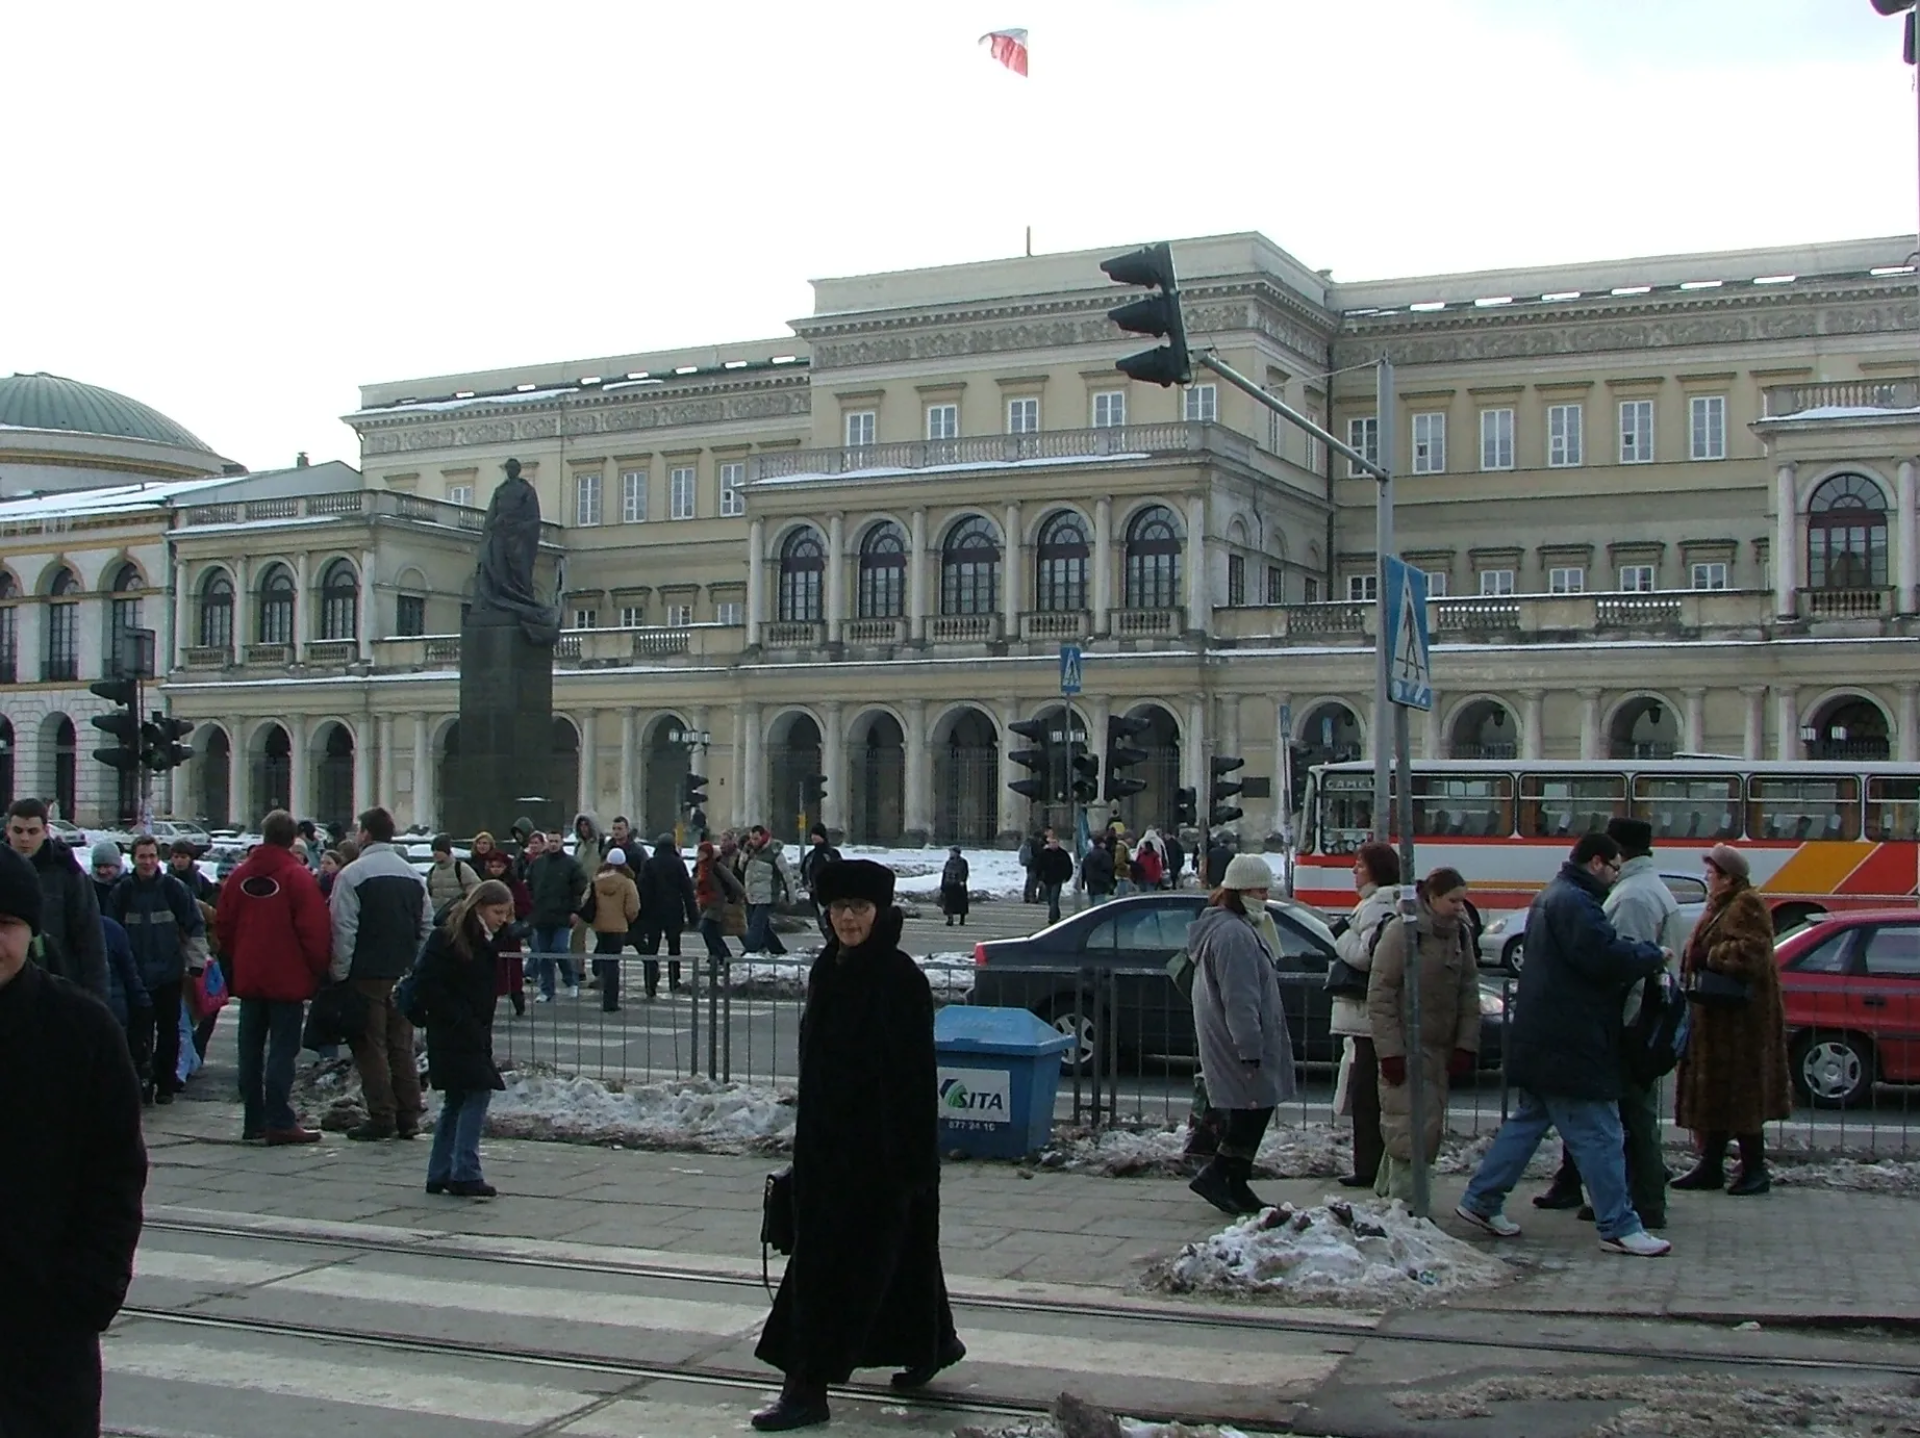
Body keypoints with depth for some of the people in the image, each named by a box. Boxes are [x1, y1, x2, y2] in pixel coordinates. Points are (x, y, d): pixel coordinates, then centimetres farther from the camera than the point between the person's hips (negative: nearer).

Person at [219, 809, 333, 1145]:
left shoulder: (239, 875, 5)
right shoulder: (298, 877, -12)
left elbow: (223, 926, 10)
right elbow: (315, 931, -15)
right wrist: (318, 970, -3)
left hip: (248, 978, 5)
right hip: (288, 979, -5)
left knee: (250, 1051, 11)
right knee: (282, 1050, -3)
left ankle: (253, 1122, 15)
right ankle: (280, 1122, -6)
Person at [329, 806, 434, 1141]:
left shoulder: (352, 874, -9)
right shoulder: (413, 875, 10)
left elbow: (343, 930, -14)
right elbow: (427, 927, 12)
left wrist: (339, 974, -9)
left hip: (367, 975, -6)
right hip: (404, 975, 6)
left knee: (370, 1047, 0)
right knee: (402, 1046, 11)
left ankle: (381, 1118, -1)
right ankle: (408, 1117, 12)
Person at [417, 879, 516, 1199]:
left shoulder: (486, 940, 12)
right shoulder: (447, 937, -13)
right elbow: (429, 987, -17)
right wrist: (462, 1022, -18)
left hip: (473, 1033, 9)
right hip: (452, 1034, -9)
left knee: (457, 1100, 11)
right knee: (477, 1093, -13)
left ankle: (440, 1174, 17)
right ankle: (465, 1174, -11)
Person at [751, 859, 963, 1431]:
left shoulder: (900, 978, -15)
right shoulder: (828, 970, 9)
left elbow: (913, 1075, -18)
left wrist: (910, 1157, -20)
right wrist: (808, 1133, 18)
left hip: (879, 1143, -8)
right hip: (827, 1137, 8)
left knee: (840, 1261, -6)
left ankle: (808, 1387, -1)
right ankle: (933, 1343, 36)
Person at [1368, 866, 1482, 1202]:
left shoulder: (1461, 934, 9)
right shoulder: (1401, 931, -10)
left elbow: (1469, 994, 12)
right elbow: (1379, 996, -11)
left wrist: (1466, 1046, 3)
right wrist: (1390, 1051, -15)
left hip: (1440, 1049, 7)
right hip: (1405, 1048, -7)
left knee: (1431, 1129, 9)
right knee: (1409, 1129, -11)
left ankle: (1388, 1190, 21)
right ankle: (1404, 1203, -5)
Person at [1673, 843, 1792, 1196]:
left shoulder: (1746, 906, -14)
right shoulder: (1721, 906, 18)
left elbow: (1752, 951, -26)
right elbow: (1703, 952, 24)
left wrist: (1711, 957, -16)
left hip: (1740, 1019, -10)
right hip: (1717, 1018, 10)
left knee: (1739, 1093, -5)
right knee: (1713, 1092, 11)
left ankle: (1754, 1170, 2)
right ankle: (1711, 1166, 15)